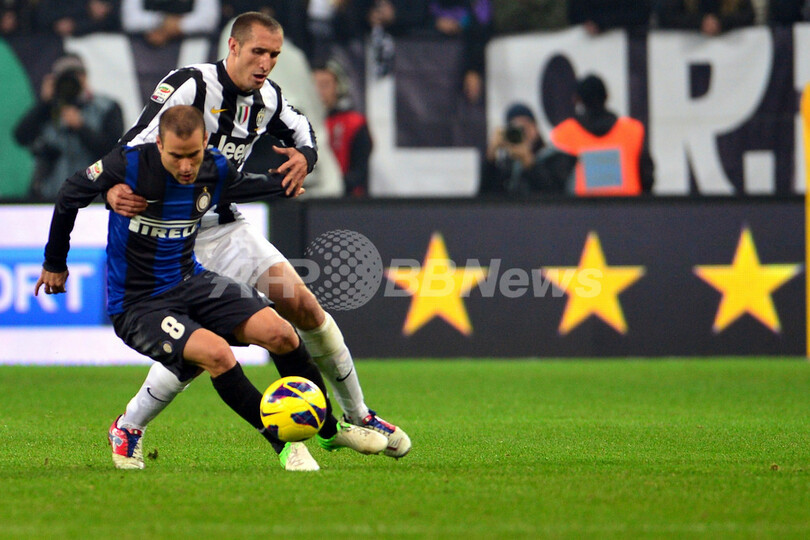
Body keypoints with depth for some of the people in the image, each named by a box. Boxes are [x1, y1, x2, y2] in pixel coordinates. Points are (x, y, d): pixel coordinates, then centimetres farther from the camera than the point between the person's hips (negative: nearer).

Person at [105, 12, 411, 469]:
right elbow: (135, 147, -24)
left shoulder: (269, 98, 1)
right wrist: (114, 191, -45)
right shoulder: (191, 86, -19)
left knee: (304, 308, -3)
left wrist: (304, 156, -3)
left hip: (226, 226, 6)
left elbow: (300, 129, 23)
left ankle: (357, 419, 12)